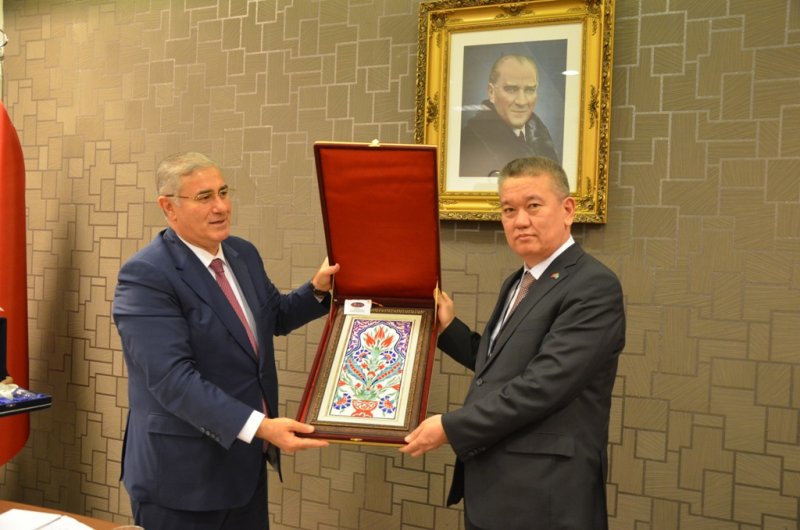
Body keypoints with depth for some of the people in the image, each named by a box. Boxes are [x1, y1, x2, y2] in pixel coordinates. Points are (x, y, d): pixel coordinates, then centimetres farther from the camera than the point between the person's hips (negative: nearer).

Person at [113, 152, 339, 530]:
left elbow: (276, 316, 20)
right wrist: (260, 426, -32)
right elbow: (173, 380, -26)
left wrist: (317, 289, 1)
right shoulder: (145, 275, -19)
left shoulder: (243, 254, 5)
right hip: (183, 473, -7)